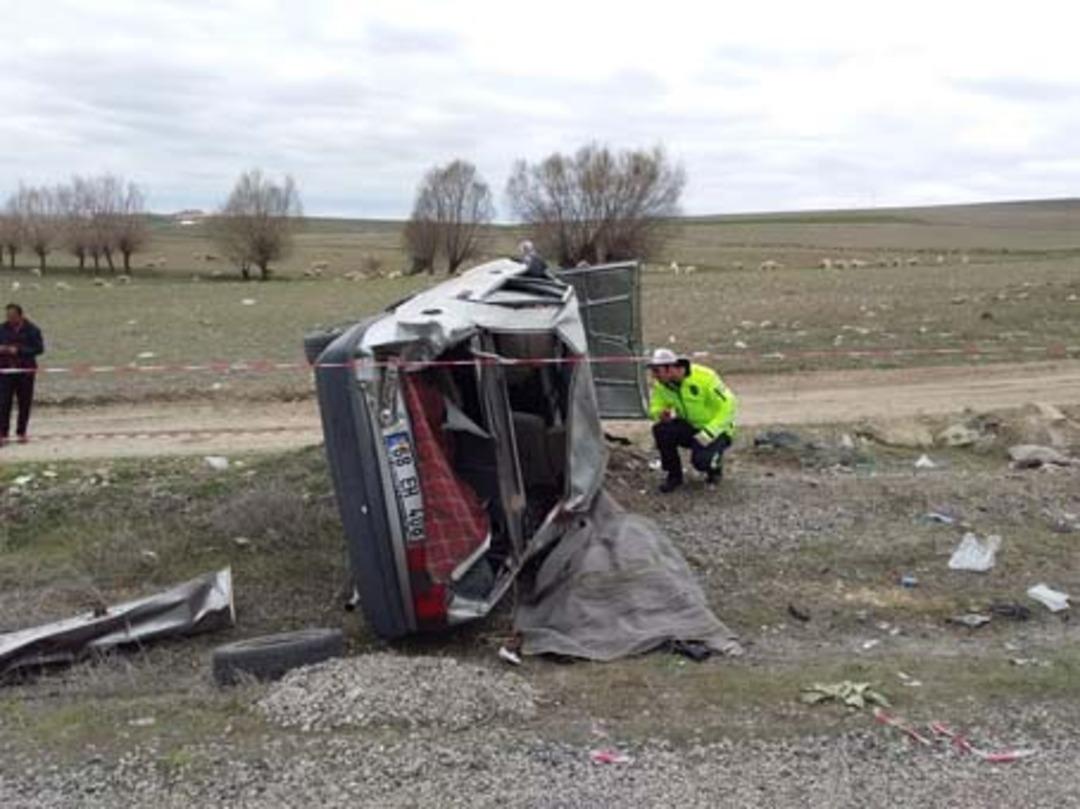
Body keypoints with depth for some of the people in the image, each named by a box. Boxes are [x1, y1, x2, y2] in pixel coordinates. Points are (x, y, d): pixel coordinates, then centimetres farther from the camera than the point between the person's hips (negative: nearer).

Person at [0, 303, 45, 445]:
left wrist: (19, 350, -16)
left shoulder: (31, 330, -1)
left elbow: (39, 348, -6)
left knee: (24, 404, 5)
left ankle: (21, 432, 18)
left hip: (26, 371, -1)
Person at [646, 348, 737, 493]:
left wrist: (709, 432, -28)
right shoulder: (661, 384, -8)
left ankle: (715, 464, 9)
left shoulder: (704, 377, -24)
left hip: (716, 429, -5)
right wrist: (661, 414, -25)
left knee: (701, 461, -31)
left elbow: (728, 405, -21)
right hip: (689, 427, 5)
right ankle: (674, 476, -4)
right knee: (661, 430, -24)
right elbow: (655, 407, 1)